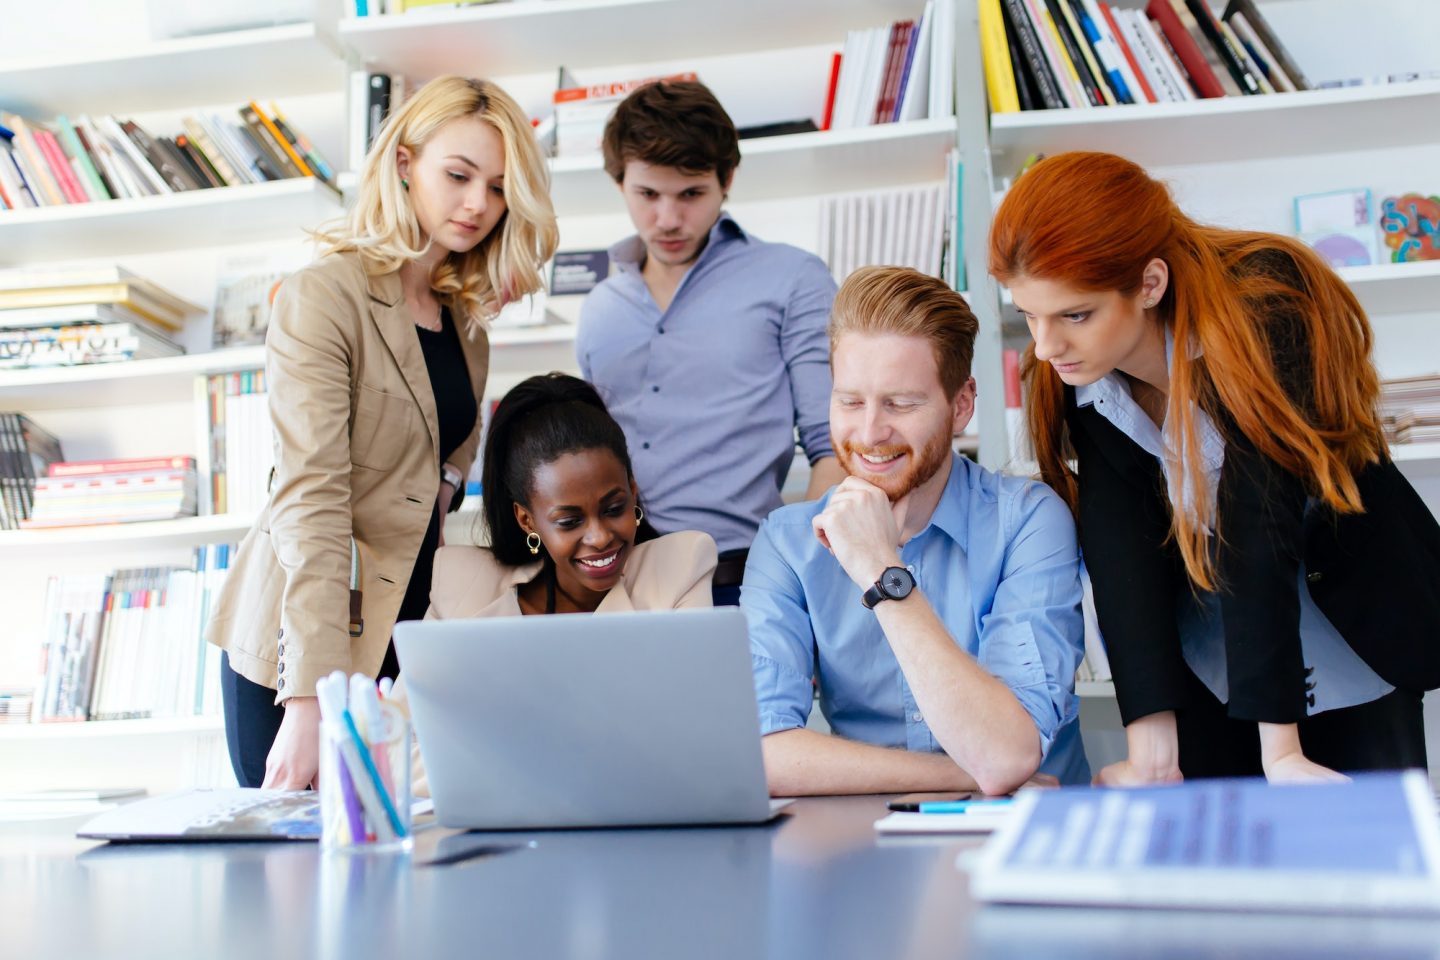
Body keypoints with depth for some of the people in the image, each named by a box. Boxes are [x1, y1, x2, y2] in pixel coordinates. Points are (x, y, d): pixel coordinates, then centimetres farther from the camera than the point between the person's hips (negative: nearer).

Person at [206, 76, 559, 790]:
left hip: (411, 639, 6)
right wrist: (309, 698, -26)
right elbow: (310, 501, -19)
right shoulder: (322, 299, -10)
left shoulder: (466, 318, 13)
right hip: (306, 646, -6)